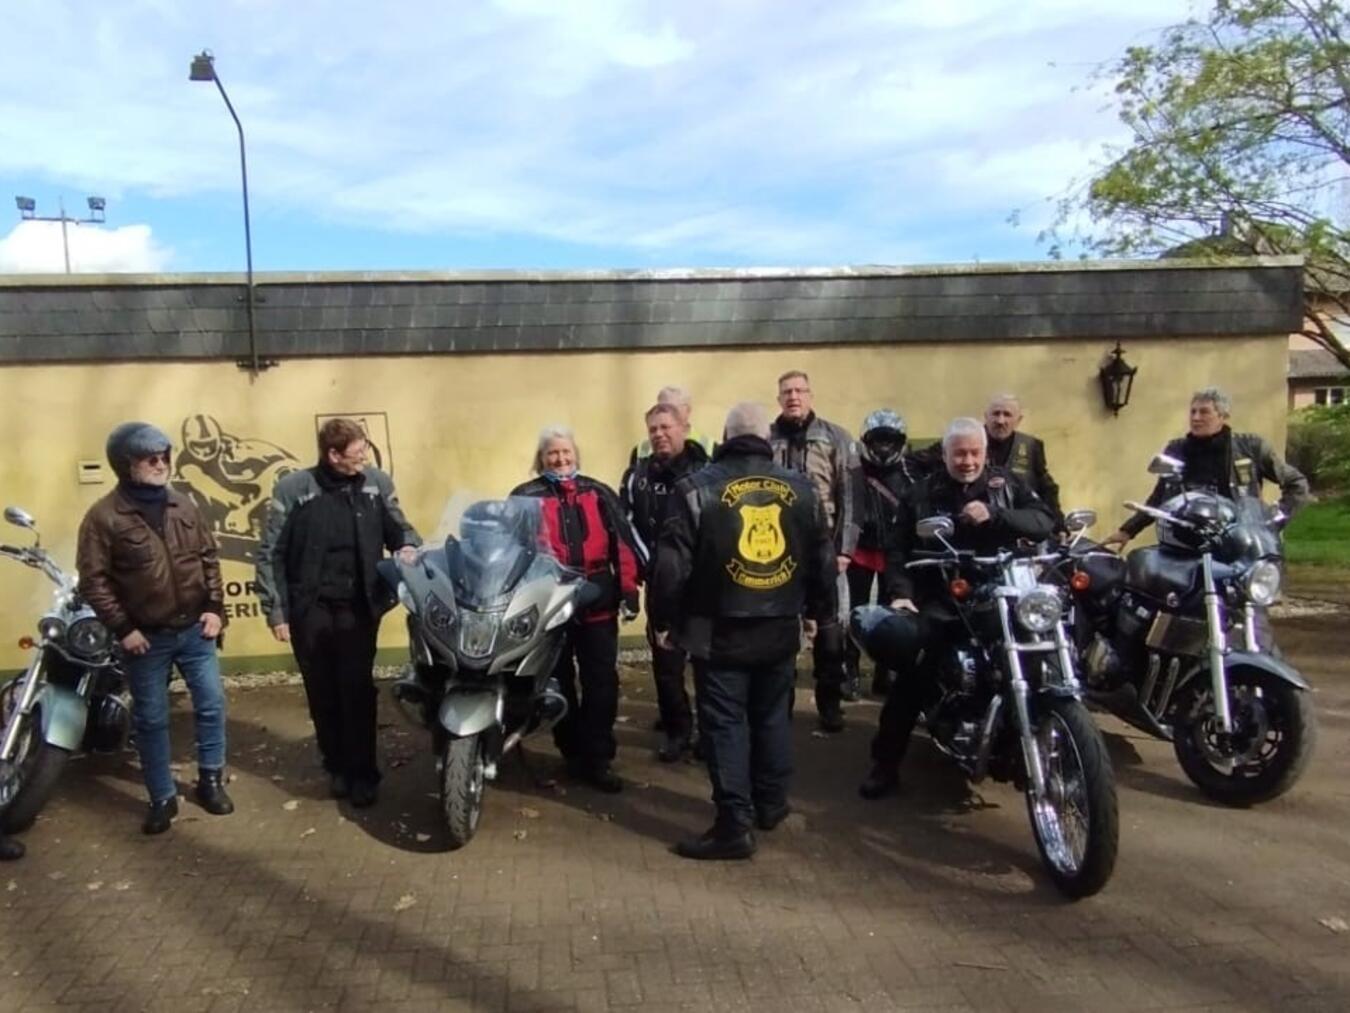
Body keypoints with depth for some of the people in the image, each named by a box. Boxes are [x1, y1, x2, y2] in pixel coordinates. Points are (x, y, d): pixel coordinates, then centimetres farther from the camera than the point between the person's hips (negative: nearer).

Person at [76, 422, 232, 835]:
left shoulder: (184, 506, 3)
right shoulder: (104, 516, -10)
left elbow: (209, 559, 9)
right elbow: (92, 580, -10)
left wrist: (214, 607, 0)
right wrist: (122, 628, -13)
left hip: (195, 630, 3)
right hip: (147, 637, -3)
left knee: (212, 705, 8)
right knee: (151, 720, 8)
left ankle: (210, 780, 26)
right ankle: (162, 798, 22)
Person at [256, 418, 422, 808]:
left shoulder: (377, 483, 0)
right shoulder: (292, 489, -7)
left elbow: (399, 527, 12)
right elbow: (270, 555, -2)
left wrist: (409, 546, -11)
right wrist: (276, 611, -5)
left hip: (358, 608, 1)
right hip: (309, 610, 0)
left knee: (358, 692, 0)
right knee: (323, 695, 11)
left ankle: (363, 773, 12)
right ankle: (336, 767, 27)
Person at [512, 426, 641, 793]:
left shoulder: (600, 494, 9)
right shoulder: (526, 497, 3)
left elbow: (621, 542, 6)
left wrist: (628, 590, -1)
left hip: (598, 601, 1)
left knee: (602, 683, 2)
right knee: (561, 684, 10)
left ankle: (597, 758, 12)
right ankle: (574, 754, 24)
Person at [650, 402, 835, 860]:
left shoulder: (698, 487, -8)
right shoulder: (801, 488, 5)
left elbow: (672, 562, -10)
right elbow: (824, 557, 12)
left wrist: (663, 618, 1)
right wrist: (819, 611, 24)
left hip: (720, 630, -4)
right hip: (780, 628, 4)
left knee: (725, 724, 2)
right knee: (772, 717, 18)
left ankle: (735, 825, 2)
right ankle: (770, 806, 30)